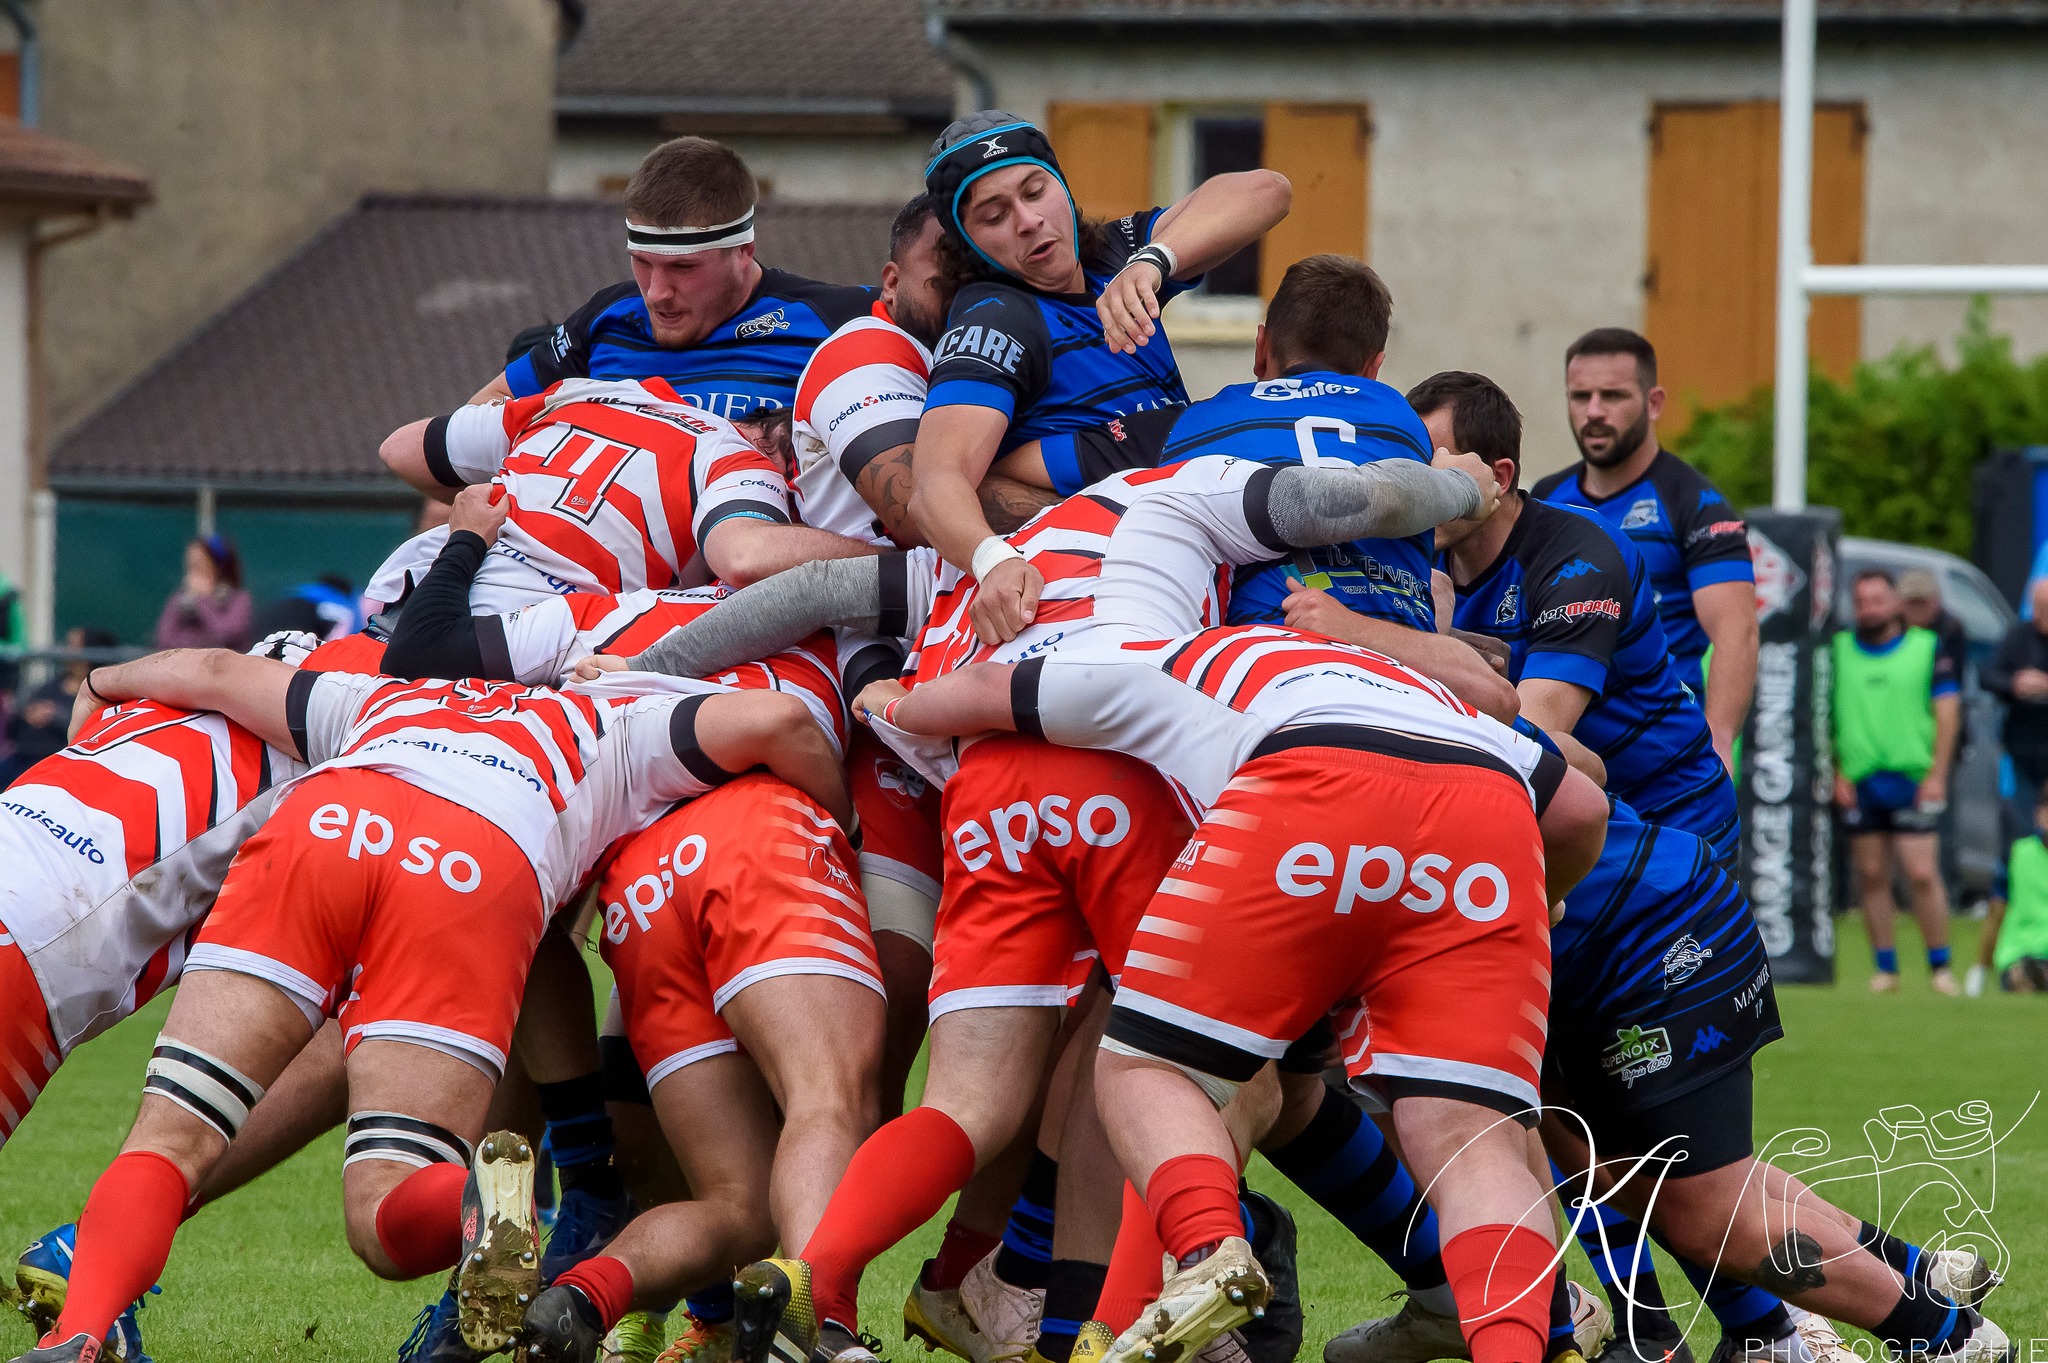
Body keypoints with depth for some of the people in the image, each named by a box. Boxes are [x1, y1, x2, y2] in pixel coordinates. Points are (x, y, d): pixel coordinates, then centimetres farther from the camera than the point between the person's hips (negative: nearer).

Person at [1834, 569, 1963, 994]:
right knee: (1872, 876, 3)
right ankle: (1885, 967, 11)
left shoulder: (1928, 648, 4)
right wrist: (1835, 774, 2)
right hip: (1858, 783, 2)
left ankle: (1940, 966, 1)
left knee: (1922, 874, -8)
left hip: (1913, 779, -2)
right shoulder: (1837, 651, 9)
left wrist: (1937, 775, -4)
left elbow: (1948, 711, 3)